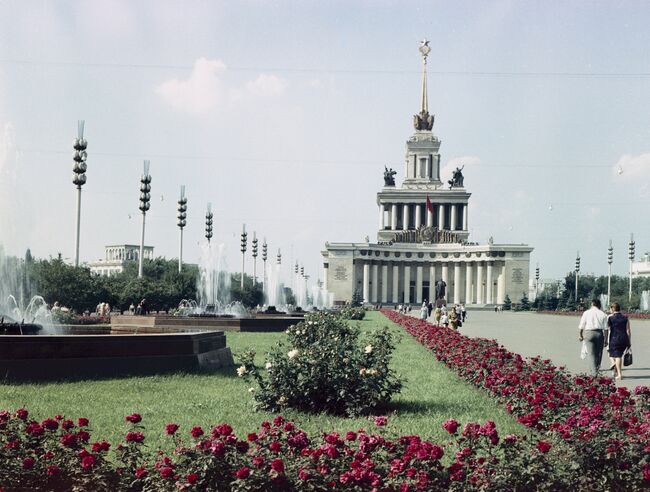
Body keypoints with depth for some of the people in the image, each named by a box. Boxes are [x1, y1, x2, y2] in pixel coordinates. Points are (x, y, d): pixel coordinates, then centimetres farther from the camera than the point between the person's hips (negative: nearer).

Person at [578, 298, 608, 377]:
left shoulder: (586, 313, 3)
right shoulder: (603, 314, 4)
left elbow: (582, 326, 3)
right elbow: (605, 328, 0)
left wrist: (581, 335, 15)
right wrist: (605, 339, 2)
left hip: (589, 333, -1)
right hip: (599, 334, 1)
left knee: (591, 353, -1)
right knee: (598, 353, 14)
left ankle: (593, 372, -9)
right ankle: (596, 370, 20)